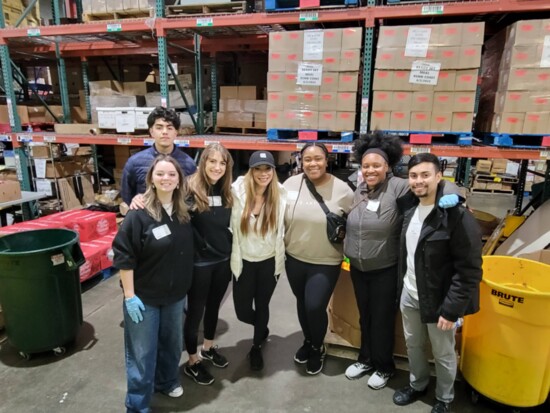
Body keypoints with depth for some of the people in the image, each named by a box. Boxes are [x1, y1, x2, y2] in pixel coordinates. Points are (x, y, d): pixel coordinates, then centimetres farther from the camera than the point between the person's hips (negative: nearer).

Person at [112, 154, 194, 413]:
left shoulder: (184, 212, -3)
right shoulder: (139, 214, -20)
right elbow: (124, 257, -16)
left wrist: (184, 285, 11)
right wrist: (129, 296, -16)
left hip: (175, 294, 5)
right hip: (144, 297, -5)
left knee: (171, 343, 23)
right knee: (142, 353, 9)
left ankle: (166, 381, 49)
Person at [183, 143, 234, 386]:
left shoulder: (227, 191, 3)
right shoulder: (190, 189, -16)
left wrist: (234, 256, 12)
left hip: (223, 260, 6)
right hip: (199, 263, -6)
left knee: (214, 306, 22)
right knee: (195, 310, 10)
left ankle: (208, 348, 46)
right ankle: (192, 362, 31)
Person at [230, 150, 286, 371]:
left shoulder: (280, 195, -10)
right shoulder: (238, 192, -13)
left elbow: (284, 228, -3)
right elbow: (232, 227, -10)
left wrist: (281, 261, 0)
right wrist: (234, 257, -8)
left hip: (269, 261, 0)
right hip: (243, 261, 0)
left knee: (262, 305, 14)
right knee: (242, 311, 8)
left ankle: (256, 347, 42)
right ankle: (263, 329, 45)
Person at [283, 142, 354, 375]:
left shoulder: (342, 189, -12)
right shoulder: (290, 184, -7)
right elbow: (279, 218, 6)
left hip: (326, 262, -3)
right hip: (294, 258, 3)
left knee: (315, 307, -3)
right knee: (302, 303, 18)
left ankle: (318, 349, 29)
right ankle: (308, 341, 46)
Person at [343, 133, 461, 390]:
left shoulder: (398, 187, -18)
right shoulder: (360, 190, 3)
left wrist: (451, 194, -40)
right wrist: (349, 250, 11)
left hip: (385, 270, -5)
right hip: (357, 268, 6)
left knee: (382, 319, 13)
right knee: (365, 317, 22)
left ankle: (384, 366, 36)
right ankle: (366, 359, 43)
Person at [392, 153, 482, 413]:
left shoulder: (457, 216, -21)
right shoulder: (409, 207, -1)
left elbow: (469, 271, -19)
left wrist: (451, 309, -19)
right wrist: (401, 287, 7)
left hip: (438, 300, -5)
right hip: (409, 294, 6)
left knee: (443, 354, 16)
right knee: (412, 345, 23)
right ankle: (417, 385, 47)